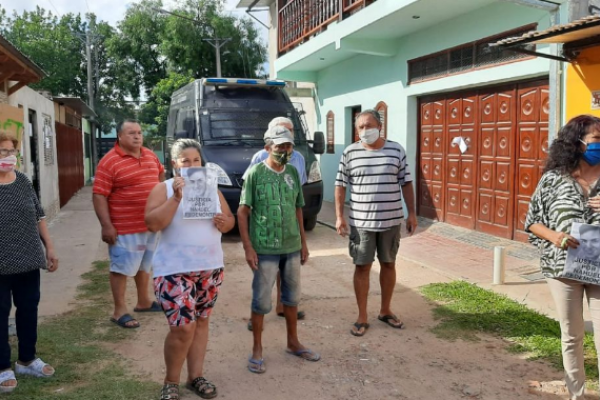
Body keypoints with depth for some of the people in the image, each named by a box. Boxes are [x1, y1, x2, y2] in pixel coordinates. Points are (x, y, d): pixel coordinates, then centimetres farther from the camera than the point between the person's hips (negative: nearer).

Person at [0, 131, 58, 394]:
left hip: (28, 261, 5)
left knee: (28, 309, 14)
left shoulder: (22, 181, 5)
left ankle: (27, 359, 32)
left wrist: (49, 247, 10)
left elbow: (38, 217, 12)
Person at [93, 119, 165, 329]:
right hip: (126, 227, -7)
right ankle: (119, 311, 13)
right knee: (122, 268, 2)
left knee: (145, 264, 20)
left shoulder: (150, 156, 6)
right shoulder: (109, 161, -16)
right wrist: (106, 226, -22)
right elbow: (99, 195, -18)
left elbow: (160, 172, 27)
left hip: (151, 224, 8)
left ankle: (143, 301, 35)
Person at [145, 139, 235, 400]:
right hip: (175, 270, -5)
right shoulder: (164, 189, -6)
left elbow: (229, 219, 13)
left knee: (201, 322, 12)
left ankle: (195, 376, 26)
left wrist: (224, 222, -10)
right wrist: (176, 198, -26)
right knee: (183, 327, -10)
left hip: (210, 268, 5)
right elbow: (153, 223, -18)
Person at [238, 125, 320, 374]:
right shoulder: (255, 173, -9)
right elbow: (243, 212, -8)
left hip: (292, 247, 5)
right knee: (261, 301, 4)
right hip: (265, 249, -5)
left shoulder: (293, 173, 6)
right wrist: (248, 248, -13)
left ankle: (293, 343, 34)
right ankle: (257, 351, 20)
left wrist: (303, 243, 13)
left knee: (292, 297, 17)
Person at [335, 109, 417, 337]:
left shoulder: (396, 150, 1)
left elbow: (406, 183, 6)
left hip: (391, 220, 2)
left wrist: (411, 213, 2)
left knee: (388, 264, 13)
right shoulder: (350, 153, -2)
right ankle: (362, 317, 16)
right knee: (362, 267, 4)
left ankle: (385, 311, 30)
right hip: (361, 221, -1)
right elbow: (340, 185, 2)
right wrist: (339, 216, -5)